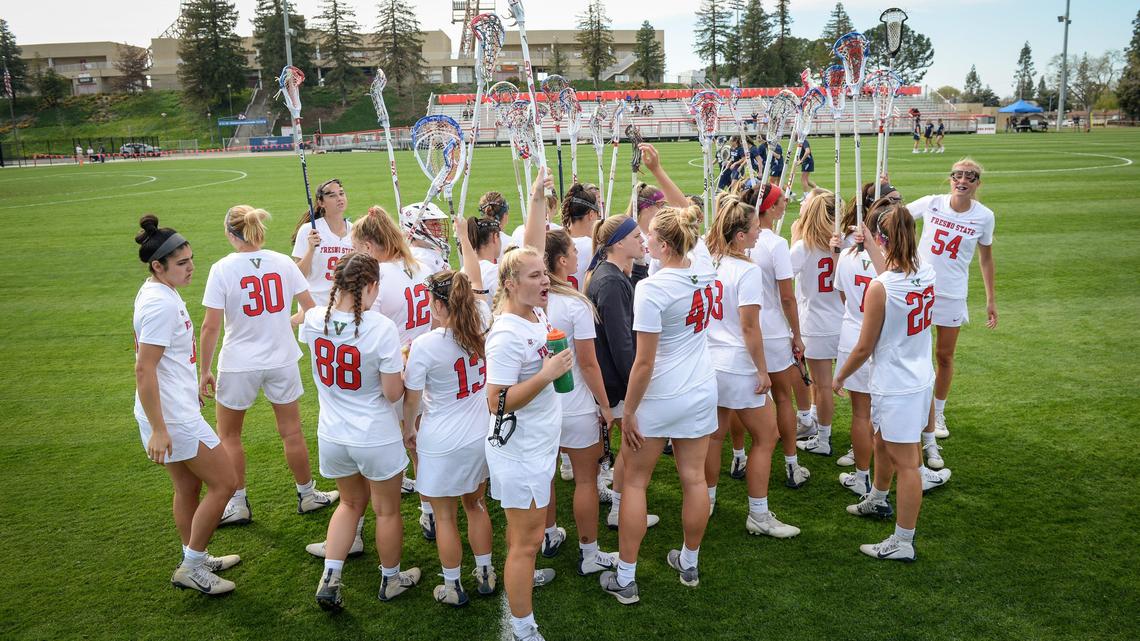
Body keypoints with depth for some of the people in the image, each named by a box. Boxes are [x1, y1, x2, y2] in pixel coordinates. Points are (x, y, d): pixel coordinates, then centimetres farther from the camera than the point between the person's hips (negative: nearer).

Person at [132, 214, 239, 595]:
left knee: (188, 487, 20)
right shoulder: (161, 304, -23)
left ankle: (196, 561, 34)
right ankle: (191, 568, 11)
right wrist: (158, 430, -24)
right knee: (224, 483, 0)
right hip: (173, 417, -10)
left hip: (175, 411, 10)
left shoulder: (159, 293, 8)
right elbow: (144, 370, -25)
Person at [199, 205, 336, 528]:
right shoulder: (283, 262, -4)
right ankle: (307, 495, 29)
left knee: (228, 435, 18)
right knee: (292, 433, 16)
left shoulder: (222, 269, -13)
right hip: (282, 361, 3)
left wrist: (205, 371, -4)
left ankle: (237, 504, 25)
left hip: (239, 366, -3)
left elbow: (211, 326, -13)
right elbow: (310, 308, 0)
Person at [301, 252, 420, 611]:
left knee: (351, 502, 28)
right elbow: (393, 394, -19)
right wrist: (400, 363, -2)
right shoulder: (382, 328, -24)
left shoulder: (314, 320, -11)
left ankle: (329, 581, 22)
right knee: (387, 510, 19)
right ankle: (390, 580, 38)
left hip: (331, 436, 5)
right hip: (375, 439, -4)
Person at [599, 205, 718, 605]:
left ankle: (625, 579, 16)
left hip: (658, 398, -6)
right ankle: (689, 564, 35)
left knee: (634, 482, 9)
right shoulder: (705, 273, -5)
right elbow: (691, 223, 18)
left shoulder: (651, 288, -23)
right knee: (694, 479, 16)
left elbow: (644, 362, -21)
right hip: (702, 393, 6)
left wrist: (628, 412, -12)